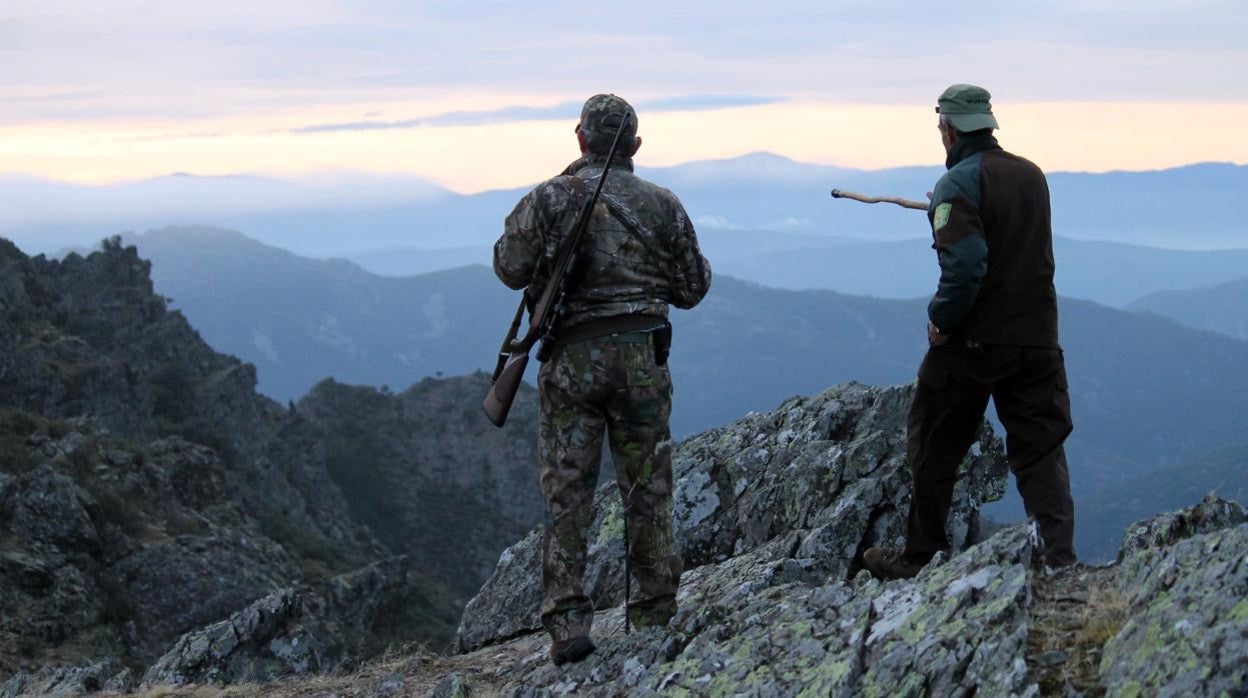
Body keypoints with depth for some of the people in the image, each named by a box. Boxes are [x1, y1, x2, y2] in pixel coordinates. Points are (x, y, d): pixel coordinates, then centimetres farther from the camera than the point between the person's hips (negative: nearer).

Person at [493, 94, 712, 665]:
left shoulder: (550, 199, -3)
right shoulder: (663, 205, 4)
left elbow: (510, 268, 1)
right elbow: (692, 289, 8)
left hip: (571, 358, -1)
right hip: (642, 357, 1)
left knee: (566, 490, 2)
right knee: (648, 488, 10)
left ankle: (567, 623, -3)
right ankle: (656, 614, 17)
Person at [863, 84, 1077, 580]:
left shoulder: (958, 184, -13)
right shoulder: (1032, 176, 8)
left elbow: (964, 265, -25)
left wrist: (941, 320, -11)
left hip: (972, 341, -5)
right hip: (1038, 336, 5)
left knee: (935, 450, 10)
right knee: (1041, 449, 8)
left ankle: (920, 558, 20)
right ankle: (1060, 560, 0)